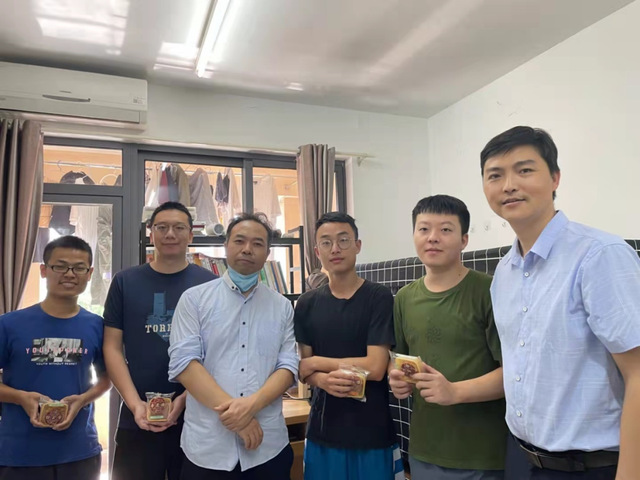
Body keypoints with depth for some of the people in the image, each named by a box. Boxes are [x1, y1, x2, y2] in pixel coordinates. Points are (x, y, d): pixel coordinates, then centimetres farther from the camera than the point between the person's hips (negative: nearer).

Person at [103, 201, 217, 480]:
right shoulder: (125, 282, 4)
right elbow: (112, 347, 1)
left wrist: (186, 398, -11)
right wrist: (135, 404, -9)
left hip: (195, 416, 0)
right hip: (137, 419, 1)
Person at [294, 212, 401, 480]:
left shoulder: (379, 298, -11)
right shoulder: (307, 304, 3)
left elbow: (375, 367, -17)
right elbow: (303, 370, 2)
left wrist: (316, 362, -7)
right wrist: (324, 381, -20)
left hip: (371, 434, -3)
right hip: (322, 431, 4)